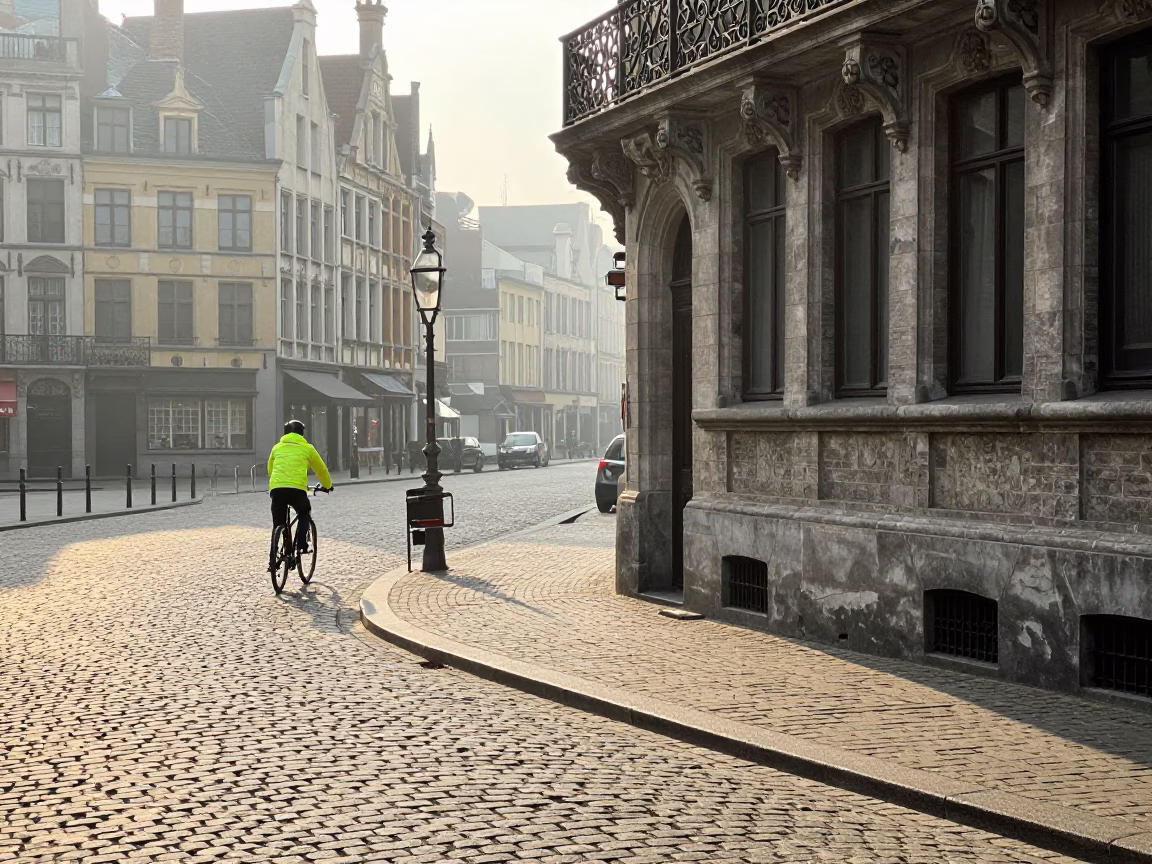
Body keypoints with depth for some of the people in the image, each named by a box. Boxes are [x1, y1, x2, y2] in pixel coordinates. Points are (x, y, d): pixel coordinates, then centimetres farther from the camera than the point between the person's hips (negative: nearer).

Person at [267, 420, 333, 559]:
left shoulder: (277, 448, 23)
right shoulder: (307, 448, 17)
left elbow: (270, 470, 34)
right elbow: (321, 469, 27)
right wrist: (327, 485, 45)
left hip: (276, 488, 2)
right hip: (296, 488, -2)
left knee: (278, 525, 12)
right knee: (304, 515, 24)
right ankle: (301, 545, 7)